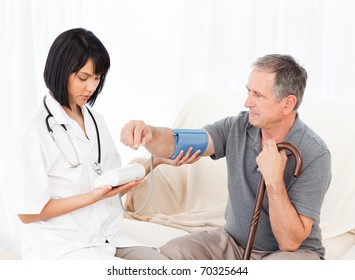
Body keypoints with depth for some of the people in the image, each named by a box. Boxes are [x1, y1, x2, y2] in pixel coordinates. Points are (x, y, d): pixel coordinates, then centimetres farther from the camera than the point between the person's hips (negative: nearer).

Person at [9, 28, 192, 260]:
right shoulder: (37, 131, -11)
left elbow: (115, 188, 12)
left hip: (109, 238, 6)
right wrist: (93, 196, -18)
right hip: (60, 246, -6)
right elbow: (29, 212, -10)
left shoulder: (96, 121, 10)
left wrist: (155, 162, -1)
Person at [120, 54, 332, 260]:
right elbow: (180, 144, -20)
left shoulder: (314, 155, -21)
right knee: (169, 254, -18)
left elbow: (290, 242, -23)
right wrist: (148, 133, -41)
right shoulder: (238, 127, -7)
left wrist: (274, 181, -32)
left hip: (293, 253, -4)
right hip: (235, 243, 4)